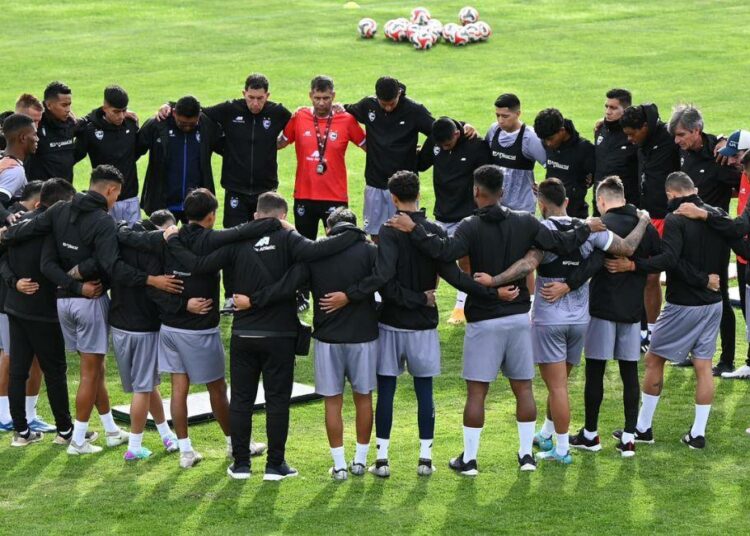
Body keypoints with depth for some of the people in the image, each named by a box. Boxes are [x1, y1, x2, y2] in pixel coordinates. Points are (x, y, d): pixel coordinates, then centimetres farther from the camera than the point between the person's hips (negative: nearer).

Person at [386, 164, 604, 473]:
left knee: (476, 391, 2)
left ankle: (469, 459, 5)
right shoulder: (525, 223, 0)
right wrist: (587, 229, 20)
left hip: (483, 319, -4)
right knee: (523, 388, 12)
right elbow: (562, 244, 3)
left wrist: (414, 230, -24)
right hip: (519, 315, 4)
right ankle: (526, 454, 17)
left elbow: (445, 252, -29)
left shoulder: (471, 227, -12)